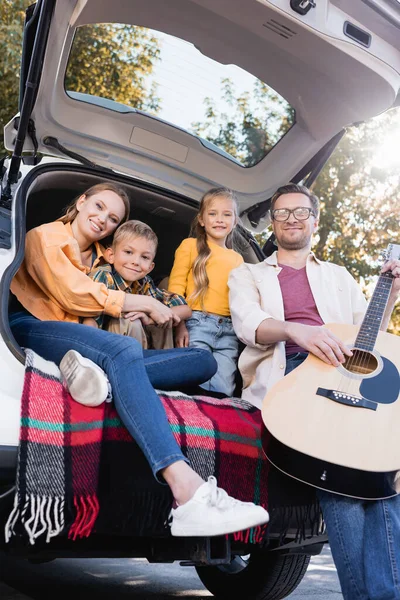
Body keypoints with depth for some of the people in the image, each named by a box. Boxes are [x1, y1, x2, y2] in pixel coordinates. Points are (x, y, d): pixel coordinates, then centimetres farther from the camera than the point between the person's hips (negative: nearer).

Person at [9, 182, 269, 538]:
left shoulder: (102, 257, 27)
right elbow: (74, 296, -6)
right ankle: (188, 491, -54)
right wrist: (145, 303, -4)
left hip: (87, 343, 7)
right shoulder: (45, 237, 8)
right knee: (124, 349, -38)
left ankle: (97, 370, -36)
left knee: (204, 361, -8)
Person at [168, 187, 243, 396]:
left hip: (229, 331, 4)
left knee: (224, 390, -3)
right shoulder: (191, 245, 9)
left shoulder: (237, 259, 22)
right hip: (197, 324, -4)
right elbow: (176, 287, 2)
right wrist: (180, 324, -10)